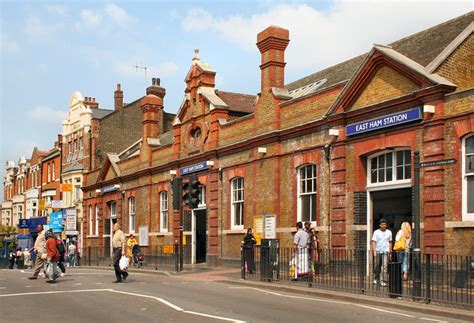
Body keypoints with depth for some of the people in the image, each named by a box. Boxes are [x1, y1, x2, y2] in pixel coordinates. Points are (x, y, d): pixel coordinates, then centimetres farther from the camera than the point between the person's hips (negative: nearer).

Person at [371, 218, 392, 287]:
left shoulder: (389, 232, 9)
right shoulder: (376, 232, 0)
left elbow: (390, 243, 16)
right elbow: (373, 242, -4)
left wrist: (390, 253, 15)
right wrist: (374, 251, -15)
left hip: (385, 251, 1)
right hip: (378, 251, -1)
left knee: (384, 266, -9)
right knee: (377, 266, 8)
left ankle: (383, 281, -9)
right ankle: (376, 279, 27)